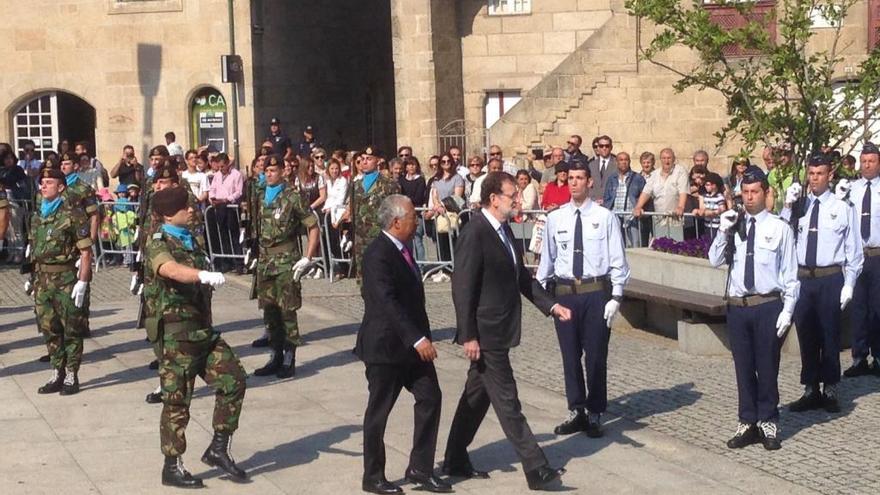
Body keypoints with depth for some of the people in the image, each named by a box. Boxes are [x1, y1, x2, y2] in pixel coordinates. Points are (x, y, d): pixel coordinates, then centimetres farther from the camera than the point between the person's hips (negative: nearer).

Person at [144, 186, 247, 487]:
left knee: (233, 380, 2)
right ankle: (172, 468, 10)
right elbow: (171, 269, -36)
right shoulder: (158, 245, -12)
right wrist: (203, 275, -51)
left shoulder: (189, 240, 15)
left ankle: (218, 448, 13)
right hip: (177, 333, -8)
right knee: (177, 400, 0)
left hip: (204, 330, 8)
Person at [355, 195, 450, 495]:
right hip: (385, 346, -9)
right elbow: (387, 303, -28)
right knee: (379, 412, 3)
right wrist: (417, 339, -33)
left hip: (411, 344, 9)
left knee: (430, 398, 4)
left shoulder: (402, 249, 10)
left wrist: (421, 337, 19)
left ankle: (420, 470, 13)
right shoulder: (378, 255, -19)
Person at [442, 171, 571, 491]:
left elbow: (521, 276, 17)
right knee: (507, 402, -4)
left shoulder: (504, 229, 11)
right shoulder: (475, 234, -18)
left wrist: (551, 305, 7)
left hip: (498, 331, 10)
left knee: (477, 395, 17)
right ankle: (536, 470, -1)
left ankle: (455, 461, 28)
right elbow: (462, 288, -19)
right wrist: (468, 336, -20)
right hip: (485, 333, -10)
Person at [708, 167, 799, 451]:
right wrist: (723, 231, -10)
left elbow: (790, 274, -2)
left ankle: (768, 423, 20)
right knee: (743, 367, 10)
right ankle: (748, 423, 22)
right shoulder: (733, 226, 7)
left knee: (767, 366, 6)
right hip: (737, 307, 3)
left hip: (768, 306, -3)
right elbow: (715, 261, 1)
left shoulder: (779, 228, -3)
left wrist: (787, 310, -7)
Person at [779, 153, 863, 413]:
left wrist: (849, 284, -6)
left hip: (831, 279, -3)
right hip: (803, 278, 3)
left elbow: (853, 251, -1)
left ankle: (830, 391, 17)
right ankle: (810, 390, 22)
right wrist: (787, 206, -14)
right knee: (806, 335, 10)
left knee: (830, 335, 5)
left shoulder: (842, 208, -2)